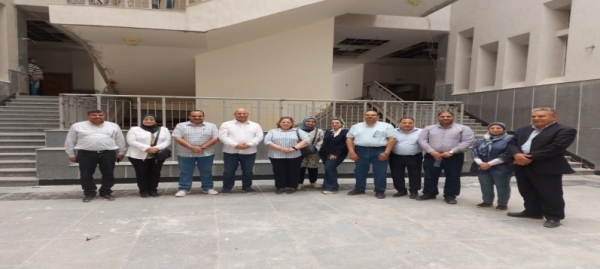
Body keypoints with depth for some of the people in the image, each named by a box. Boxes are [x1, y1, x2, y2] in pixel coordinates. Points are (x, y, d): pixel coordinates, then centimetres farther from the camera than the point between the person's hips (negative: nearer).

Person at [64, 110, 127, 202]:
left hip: (108, 153, 1)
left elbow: (120, 141, 10)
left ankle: (106, 192, 17)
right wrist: (71, 154, 6)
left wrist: (120, 153, 6)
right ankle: (89, 193, 17)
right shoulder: (77, 126, 6)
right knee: (86, 175, 3)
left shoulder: (113, 126, 8)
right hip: (86, 154, 0)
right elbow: (70, 141, 9)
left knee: (108, 174, 4)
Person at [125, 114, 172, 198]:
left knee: (155, 173, 3)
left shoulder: (163, 130, 9)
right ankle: (143, 190, 11)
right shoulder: (134, 129, 2)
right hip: (139, 156, -2)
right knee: (142, 173, 0)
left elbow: (167, 141, 1)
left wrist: (157, 148, -17)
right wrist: (147, 148, -19)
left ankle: (153, 190, 14)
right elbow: (131, 141, -10)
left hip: (158, 156, 2)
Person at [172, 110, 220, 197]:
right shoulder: (181, 125, 1)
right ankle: (184, 189, 15)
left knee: (206, 171, 7)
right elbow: (177, 138, -8)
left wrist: (202, 147, -14)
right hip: (185, 154, 0)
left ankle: (208, 188, 20)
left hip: (206, 153, 0)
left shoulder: (211, 126, 3)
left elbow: (216, 138, -4)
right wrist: (191, 147, -18)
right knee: (185, 172, 5)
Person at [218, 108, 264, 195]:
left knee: (248, 171, 7)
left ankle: (247, 187, 23)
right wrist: (235, 145, -19)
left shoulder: (255, 125, 9)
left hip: (249, 152, 1)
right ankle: (227, 188, 16)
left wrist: (249, 144, -16)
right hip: (230, 152, -1)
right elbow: (223, 137, -7)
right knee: (228, 171, 3)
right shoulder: (226, 124, 4)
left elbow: (259, 136, 0)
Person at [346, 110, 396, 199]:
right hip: (361, 151, 2)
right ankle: (359, 188, 24)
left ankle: (380, 191, 11)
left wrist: (386, 152, -12)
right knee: (359, 171, 9)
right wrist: (351, 151, -2)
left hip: (379, 151, -2)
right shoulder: (356, 126, 12)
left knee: (380, 172, -1)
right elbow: (349, 139, 9)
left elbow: (392, 139, -2)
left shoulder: (386, 126, 5)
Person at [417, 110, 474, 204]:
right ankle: (429, 193, 21)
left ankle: (450, 196, 15)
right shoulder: (429, 128, 10)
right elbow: (422, 140, 1)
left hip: (454, 157, -1)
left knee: (453, 177, 3)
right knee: (430, 176, 7)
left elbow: (467, 142, -6)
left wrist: (451, 152, -15)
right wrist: (432, 151, -13)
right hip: (432, 156, 2)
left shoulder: (463, 128, 4)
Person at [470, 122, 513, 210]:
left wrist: (490, 164, -15)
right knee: (485, 185, 11)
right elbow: (474, 151, 5)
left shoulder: (510, 139, -5)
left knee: (502, 186, 2)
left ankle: (503, 204, 15)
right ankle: (487, 202, 26)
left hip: (501, 168, -4)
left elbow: (508, 154, -14)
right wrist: (480, 163, -13)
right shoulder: (481, 140, 10)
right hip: (482, 167, 5)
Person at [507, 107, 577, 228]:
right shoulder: (522, 130, 15)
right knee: (527, 192, 16)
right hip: (522, 167, 7)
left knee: (550, 194, 1)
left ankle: (554, 217, 14)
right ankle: (532, 212, 32)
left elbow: (556, 148, -18)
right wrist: (517, 155, -14)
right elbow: (512, 143, 9)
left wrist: (531, 157, -19)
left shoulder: (564, 131, -7)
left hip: (547, 169, -7)